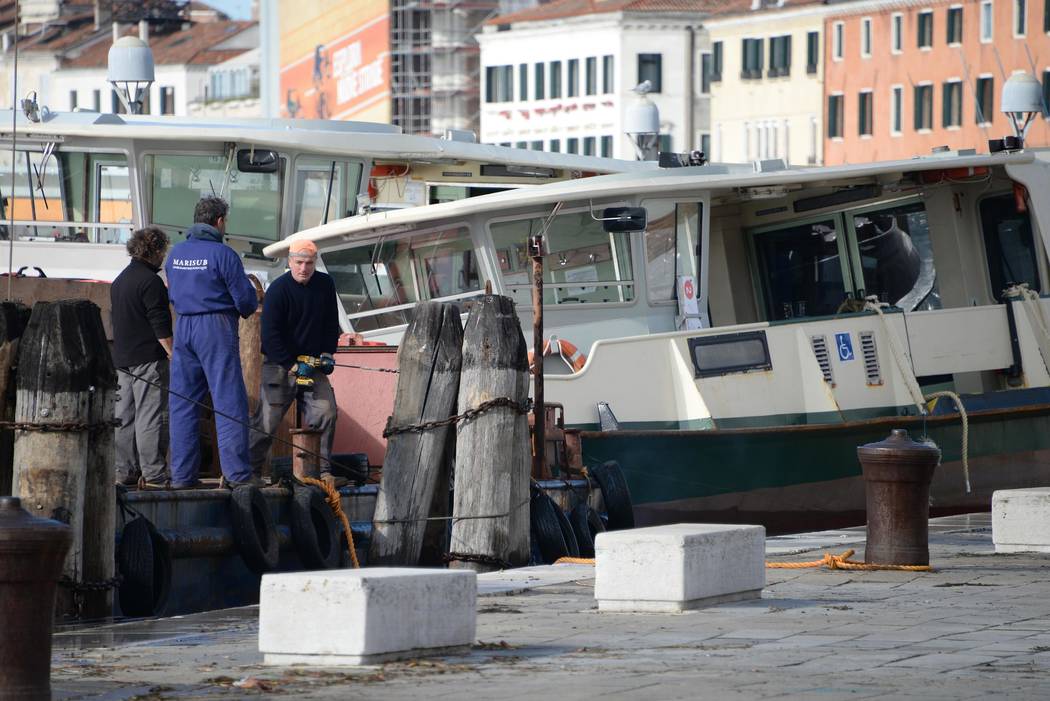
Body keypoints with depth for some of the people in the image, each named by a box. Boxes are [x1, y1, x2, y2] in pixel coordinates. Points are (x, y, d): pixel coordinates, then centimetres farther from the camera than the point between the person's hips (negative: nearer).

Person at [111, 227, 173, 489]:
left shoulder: (120, 280, 16)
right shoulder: (150, 281, -13)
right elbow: (160, 324, -17)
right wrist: (174, 355, -13)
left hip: (123, 358, 9)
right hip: (148, 359, -9)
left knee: (124, 417, 10)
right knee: (152, 416, -9)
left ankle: (125, 472, 12)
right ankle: (153, 474, -12)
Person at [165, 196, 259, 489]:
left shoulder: (176, 253, 10)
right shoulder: (222, 254, -10)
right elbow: (246, 299, -8)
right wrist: (248, 306, 13)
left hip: (183, 327, 6)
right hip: (216, 327, -6)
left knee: (183, 402, 8)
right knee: (229, 402, -4)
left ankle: (182, 474, 8)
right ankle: (236, 472, -10)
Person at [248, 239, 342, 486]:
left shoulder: (325, 284, 4)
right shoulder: (278, 289, -13)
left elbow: (331, 324, 16)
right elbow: (270, 334, -16)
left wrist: (327, 353, 2)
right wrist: (291, 366, -19)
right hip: (280, 364, -5)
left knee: (325, 414, -7)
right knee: (267, 419, -5)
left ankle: (323, 472, -2)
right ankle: (250, 472, 3)